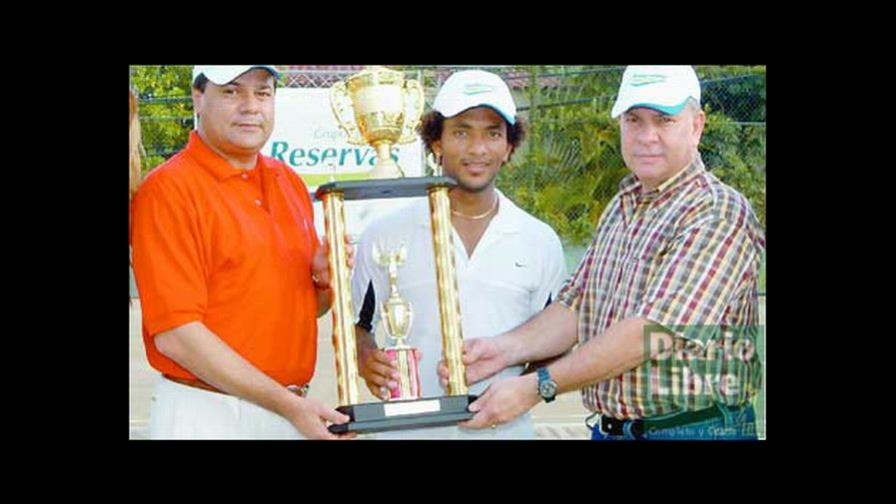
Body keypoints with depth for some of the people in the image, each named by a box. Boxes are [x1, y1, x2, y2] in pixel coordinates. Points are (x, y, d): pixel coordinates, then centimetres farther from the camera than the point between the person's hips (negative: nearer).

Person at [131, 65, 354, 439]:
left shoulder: (289, 181, 9)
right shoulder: (168, 188, -11)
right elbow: (175, 334, -17)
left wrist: (326, 280, -5)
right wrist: (289, 404, -19)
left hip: (293, 410, 6)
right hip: (205, 418, -6)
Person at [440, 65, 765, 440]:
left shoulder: (720, 213, -16)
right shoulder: (620, 208, 11)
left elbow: (652, 333, -24)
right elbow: (577, 304, 6)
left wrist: (537, 387, -23)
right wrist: (506, 349, -13)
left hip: (695, 428, -7)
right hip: (609, 427, 7)